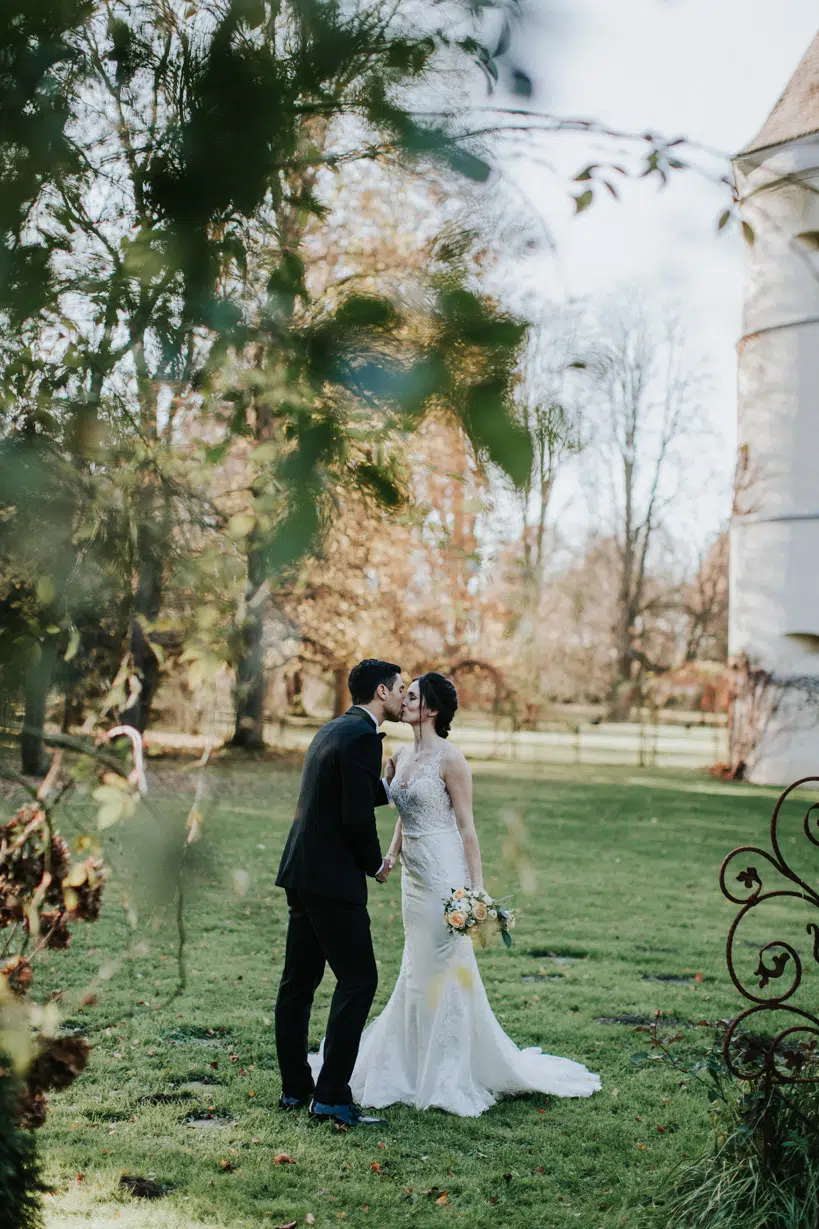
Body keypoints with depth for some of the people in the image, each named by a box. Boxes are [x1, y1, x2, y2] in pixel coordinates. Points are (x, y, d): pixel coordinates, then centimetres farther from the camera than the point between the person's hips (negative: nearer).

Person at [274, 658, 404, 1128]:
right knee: (358, 980, -5)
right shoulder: (364, 736, -14)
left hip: (302, 873, 10)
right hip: (333, 878, -10)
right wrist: (375, 864, -4)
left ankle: (296, 1087, 21)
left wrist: (391, 786, 26)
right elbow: (357, 816, -20)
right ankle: (332, 1095, -5)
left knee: (299, 981, 13)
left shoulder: (333, 730, 15)